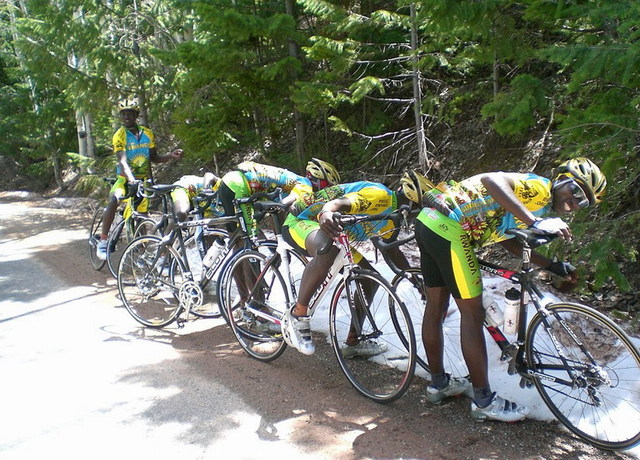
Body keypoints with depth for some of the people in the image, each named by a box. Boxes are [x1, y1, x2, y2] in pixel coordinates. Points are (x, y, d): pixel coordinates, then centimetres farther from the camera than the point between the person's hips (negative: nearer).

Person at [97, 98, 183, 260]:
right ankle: (103, 241, -23)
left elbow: (154, 157, 6)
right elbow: (123, 161, -26)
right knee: (113, 200, -31)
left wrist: (171, 156, -13)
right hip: (125, 178, -3)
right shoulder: (119, 135, -13)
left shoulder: (147, 133, -1)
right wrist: (132, 181, -42)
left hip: (144, 179, 4)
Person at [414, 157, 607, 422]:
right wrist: (535, 222, -31)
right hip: (448, 227, -11)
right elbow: (492, 180, -26)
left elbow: (506, 239, 19)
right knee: (472, 313, -3)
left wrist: (552, 266, 20)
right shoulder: (540, 187, -8)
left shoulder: (539, 206, 21)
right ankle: (484, 401, 8)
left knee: (436, 306, 19)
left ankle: (438, 383, 34)